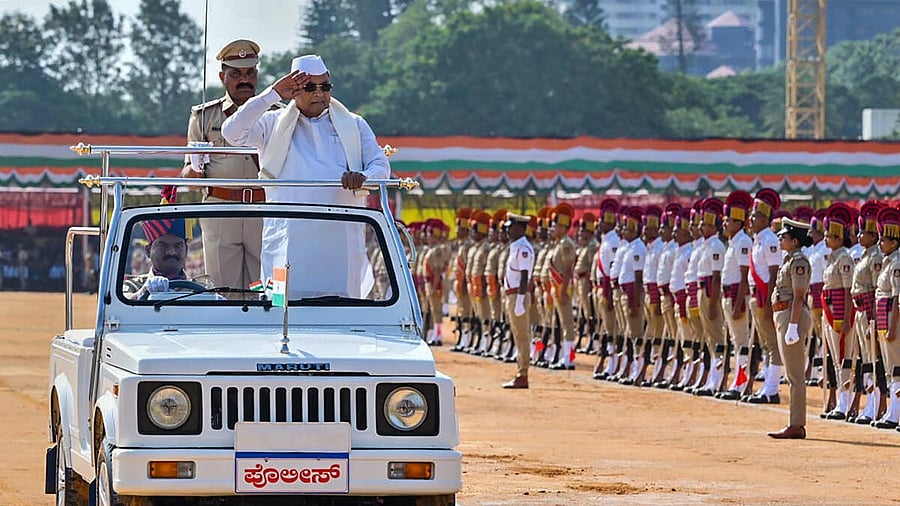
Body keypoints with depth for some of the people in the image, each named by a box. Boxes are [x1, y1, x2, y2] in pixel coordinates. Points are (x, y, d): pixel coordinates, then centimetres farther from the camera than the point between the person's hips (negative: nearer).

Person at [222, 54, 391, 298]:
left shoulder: (354, 126, 18)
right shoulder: (273, 125, 15)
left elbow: (381, 166, 10)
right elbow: (232, 132, 0)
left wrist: (362, 177, -15)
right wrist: (273, 94, -3)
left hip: (340, 239, 1)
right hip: (287, 240, -1)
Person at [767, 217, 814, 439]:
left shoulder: (798, 262, -14)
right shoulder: (790, 260, 16)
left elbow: (798, 296, -19)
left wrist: (792, 326, -23)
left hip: (793, 316, -11)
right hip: (783, 315, 11)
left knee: (795, 375, -8)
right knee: (793, 375, 12)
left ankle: (796, 426, -7)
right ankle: (797, 425, 15)